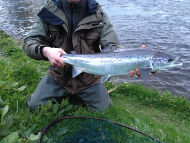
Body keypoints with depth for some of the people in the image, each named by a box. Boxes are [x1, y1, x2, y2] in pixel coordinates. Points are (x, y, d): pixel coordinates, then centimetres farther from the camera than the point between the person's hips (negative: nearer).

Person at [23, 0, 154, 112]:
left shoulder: (98, 14, -11)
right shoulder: (50, 11, -8)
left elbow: (113, 47, -18)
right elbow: (29, 43, -11)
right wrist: (45, 51, -36)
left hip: (89, 78, 0)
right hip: (58, 75, 1)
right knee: (35, 105, -8)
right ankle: (64, 96, 21)